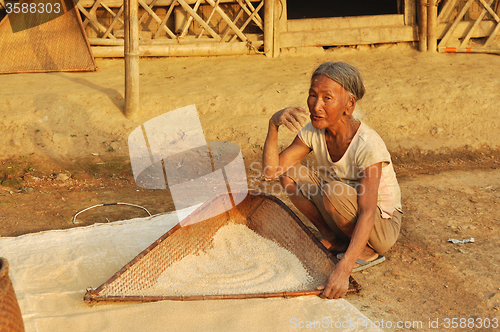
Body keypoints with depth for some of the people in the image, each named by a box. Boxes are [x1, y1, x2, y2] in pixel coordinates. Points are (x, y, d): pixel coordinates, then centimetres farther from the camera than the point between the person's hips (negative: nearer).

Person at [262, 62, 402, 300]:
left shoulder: (368, 146, -31)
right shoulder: (313, 132, -11)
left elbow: (367, 214, -37)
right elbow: (272, 171, -15)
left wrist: (342, 270, -46)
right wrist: (273, 125, -29)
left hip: (382, 225, -6)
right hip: (347, 216, 6)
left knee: (333, 191, -34)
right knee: (289, 173, -11)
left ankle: (369, 251, -8)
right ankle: (334, 239, 4)